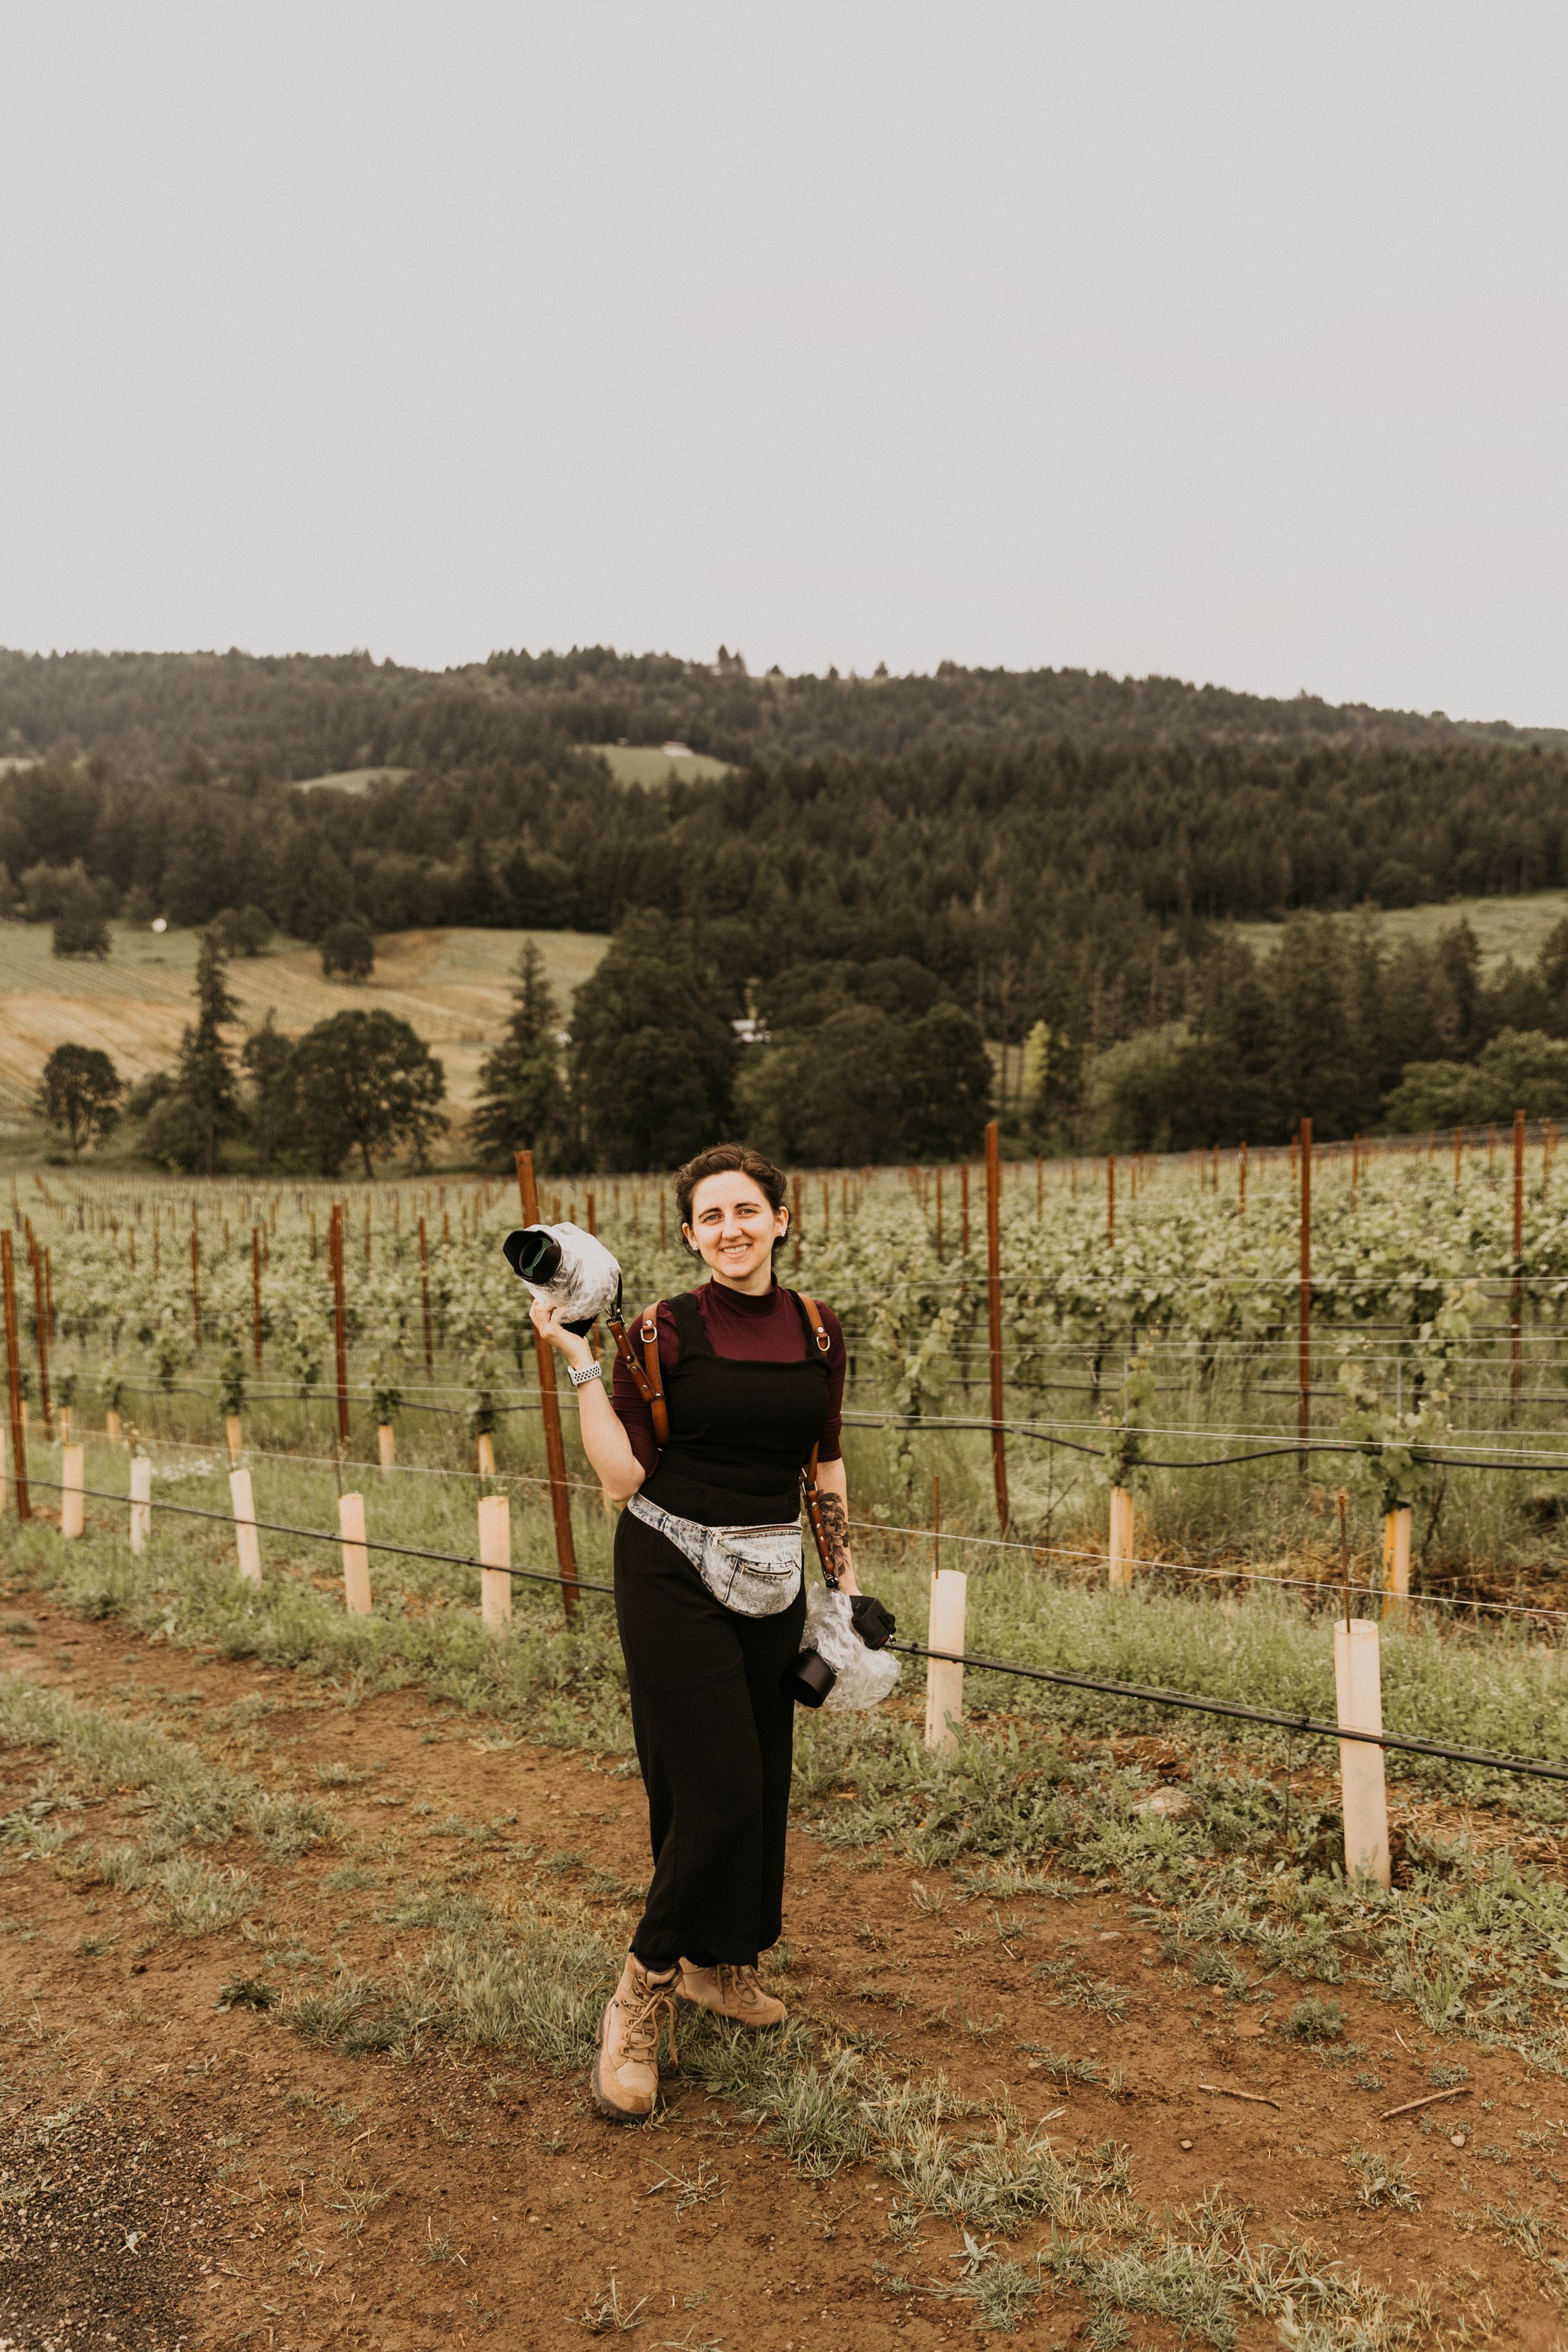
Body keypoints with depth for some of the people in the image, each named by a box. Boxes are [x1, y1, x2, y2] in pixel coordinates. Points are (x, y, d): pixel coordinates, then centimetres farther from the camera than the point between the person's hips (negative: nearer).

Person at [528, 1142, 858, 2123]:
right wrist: (580, 1360, -17)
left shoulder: (818, 1331, 3)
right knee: (715, 1787, -9)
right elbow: (623, 1476, -13)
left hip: (772, 1580, 5)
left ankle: (720, 1961, 36)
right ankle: (643, 1996, 10)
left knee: (762, 1780, 14)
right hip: (672, 1573, -5)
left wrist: (846, 1576, 12)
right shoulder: (665, 1332, -10)